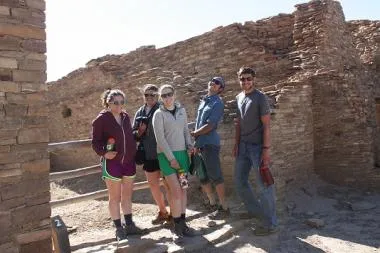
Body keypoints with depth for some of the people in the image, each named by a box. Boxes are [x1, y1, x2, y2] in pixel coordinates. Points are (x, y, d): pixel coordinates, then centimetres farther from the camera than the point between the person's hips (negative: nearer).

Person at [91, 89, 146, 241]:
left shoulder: (125, 116, 7)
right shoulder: (101, 119, -10)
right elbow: (95, 142, -10)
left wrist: (134, 153, 4)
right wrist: (104, 153, -24)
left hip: (128, 161, 6)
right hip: (112, 162, -6)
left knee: (127, 195, 14)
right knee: (115, 197, 6)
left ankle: (129, 225, 27)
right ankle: (119, 228, 18)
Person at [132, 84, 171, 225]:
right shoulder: (140, 112, 8)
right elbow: (133, 134, 13)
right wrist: (139, 132, -9)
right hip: (149, 155, 6)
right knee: (153, 185, 15)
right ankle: (163, 212, 35)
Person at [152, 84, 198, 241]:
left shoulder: (181, 110, 8)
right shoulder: (159, 114, -6)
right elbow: (160, 138, -11)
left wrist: (189, 144, -2)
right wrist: (171, 158, -14)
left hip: (182, 153, 5)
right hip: (166, 155, -5)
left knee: (183, 189, 7)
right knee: (175, 191, -8)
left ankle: (183, 224, 17)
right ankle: (177, 227, 3)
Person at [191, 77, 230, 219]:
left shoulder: (217, 103, -6)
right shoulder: (203, 101, 18)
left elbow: (209, 126, -15)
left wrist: (193, 134, -5)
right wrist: (195, 143, 13)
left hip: (210, 144, -8)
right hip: (200, 144, 8)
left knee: (215, 176, -4)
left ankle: (223, 208, 7)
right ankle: (212, 203, 28)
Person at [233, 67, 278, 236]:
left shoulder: (260, 97, -9)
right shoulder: (239, 97, 11)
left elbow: (266, 125, -12)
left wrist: (266, 149, -17)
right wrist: (236, 143, 10)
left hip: (257, 146, -7)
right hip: (243, 146, 7)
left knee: (263, 185, -2)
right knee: (240, 181, 15)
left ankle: (270, 224, 10)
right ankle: (254, 210, 34)